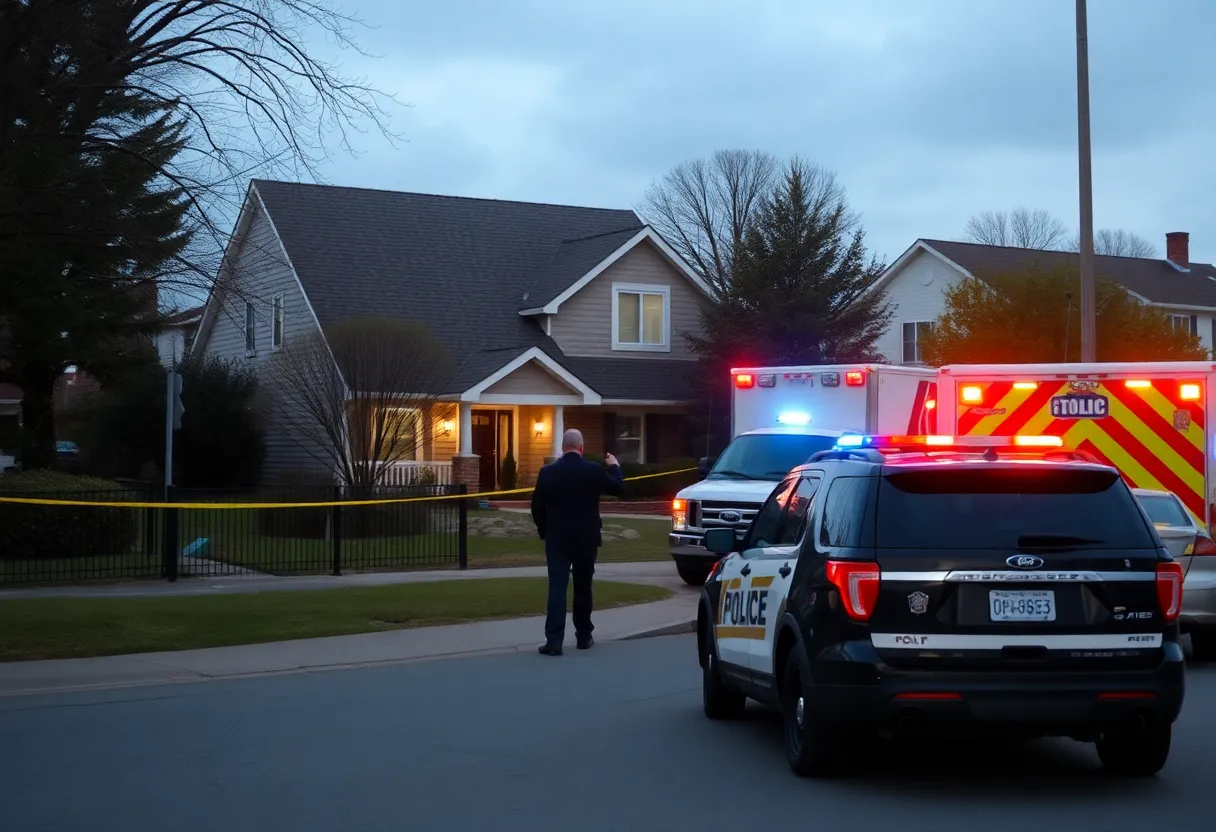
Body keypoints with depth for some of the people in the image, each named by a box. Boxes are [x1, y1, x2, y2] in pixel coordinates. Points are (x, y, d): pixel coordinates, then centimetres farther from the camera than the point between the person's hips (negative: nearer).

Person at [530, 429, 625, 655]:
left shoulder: (547, 472, -5)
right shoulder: (594, 470, -7)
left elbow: (537, 507, -1)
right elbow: (619, 488, 6)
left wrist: (544, 531, 14)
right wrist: (614, 466, 23)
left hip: (557, 538, 0)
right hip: (586, 538, 0)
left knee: (557, 587, -4)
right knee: (583, 587, 13)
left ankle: (554, 640, -14)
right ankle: (583, 636, 22)